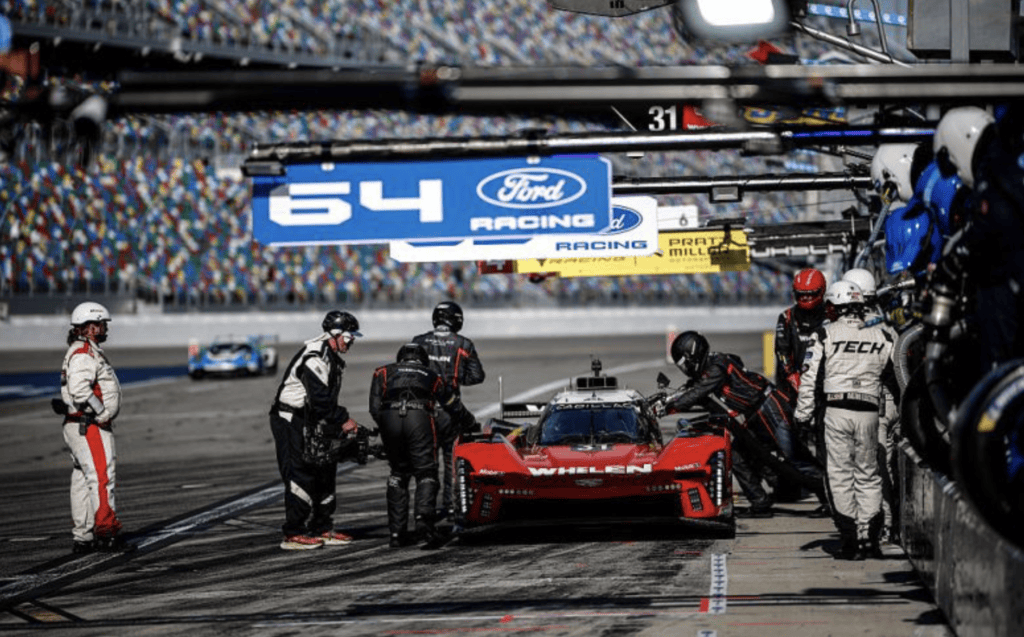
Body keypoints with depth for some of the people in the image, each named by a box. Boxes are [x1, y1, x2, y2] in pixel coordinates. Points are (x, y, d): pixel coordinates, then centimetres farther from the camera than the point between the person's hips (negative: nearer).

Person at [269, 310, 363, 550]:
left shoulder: (331, 358, 15)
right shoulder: (315, 357, -20)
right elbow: (320, 399, -25)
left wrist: (343, 419, 9)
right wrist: (343, 420, -18)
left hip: (310, 423, 11)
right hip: (291, 423, -11)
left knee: (324, 474, 12)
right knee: (301, 476, -12)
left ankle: (322, 530, 19)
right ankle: (293, 535, -10)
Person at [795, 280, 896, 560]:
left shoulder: (825, 335, -1)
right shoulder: (881, 337, 8)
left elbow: (812, 377, -2)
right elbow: (898, 373, 15)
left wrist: (802, 413, 4)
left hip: (837, 410, -3)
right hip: (869, 411, 3)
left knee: (840, 475, 2)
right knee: (868, 475, 11)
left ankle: (850, 540, -1)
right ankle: (871, 537, 4)